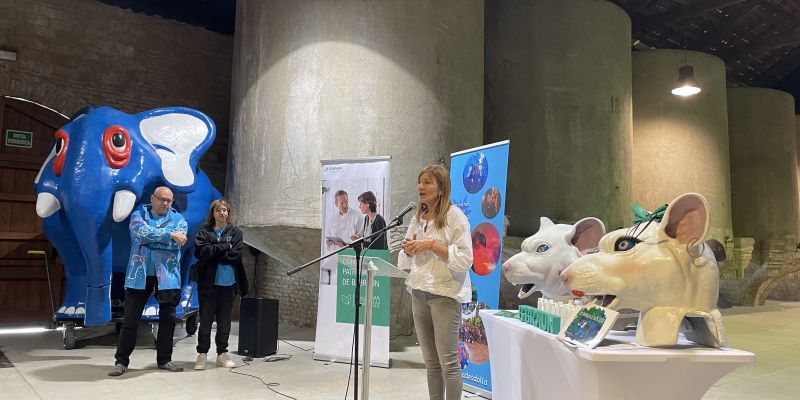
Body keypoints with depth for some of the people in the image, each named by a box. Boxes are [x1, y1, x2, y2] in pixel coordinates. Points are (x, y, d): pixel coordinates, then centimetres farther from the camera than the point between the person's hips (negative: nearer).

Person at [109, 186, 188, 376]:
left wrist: (151, 237, -13)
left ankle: (164, 359, 21)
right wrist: (169, 235, -19)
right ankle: (121, 361, 13)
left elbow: (178, 242, -11)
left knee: (167, 319, 7)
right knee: (131, 319, 1)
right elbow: (143, 232, -16)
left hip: (167, 276, 1)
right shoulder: (138, 215, 7)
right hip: (140, 275, -1)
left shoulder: (178, 219, 8)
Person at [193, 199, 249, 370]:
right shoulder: (204, 232, 5)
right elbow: (202, 251, -12)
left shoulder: (235, 232, 7)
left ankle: (222, 354, 18)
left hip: (228, 282, 1)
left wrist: (213, 253, -8)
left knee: (224, 320, 9)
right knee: (206, 319, 2)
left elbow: (235, 254, -7)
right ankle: (202, 354, 11)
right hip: (208, 282, -1)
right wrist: (224, 247, -11)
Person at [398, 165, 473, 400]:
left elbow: (465, 259, -15)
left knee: (448, 361, -3)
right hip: (419, 294, 7)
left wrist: (432, 245, -17)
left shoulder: (454, 216, -7)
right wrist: (408, 249, -2)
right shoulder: (417, 218, 13)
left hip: (445, 294, -6)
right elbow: (406, 261, 20)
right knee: (431, 361, 12)